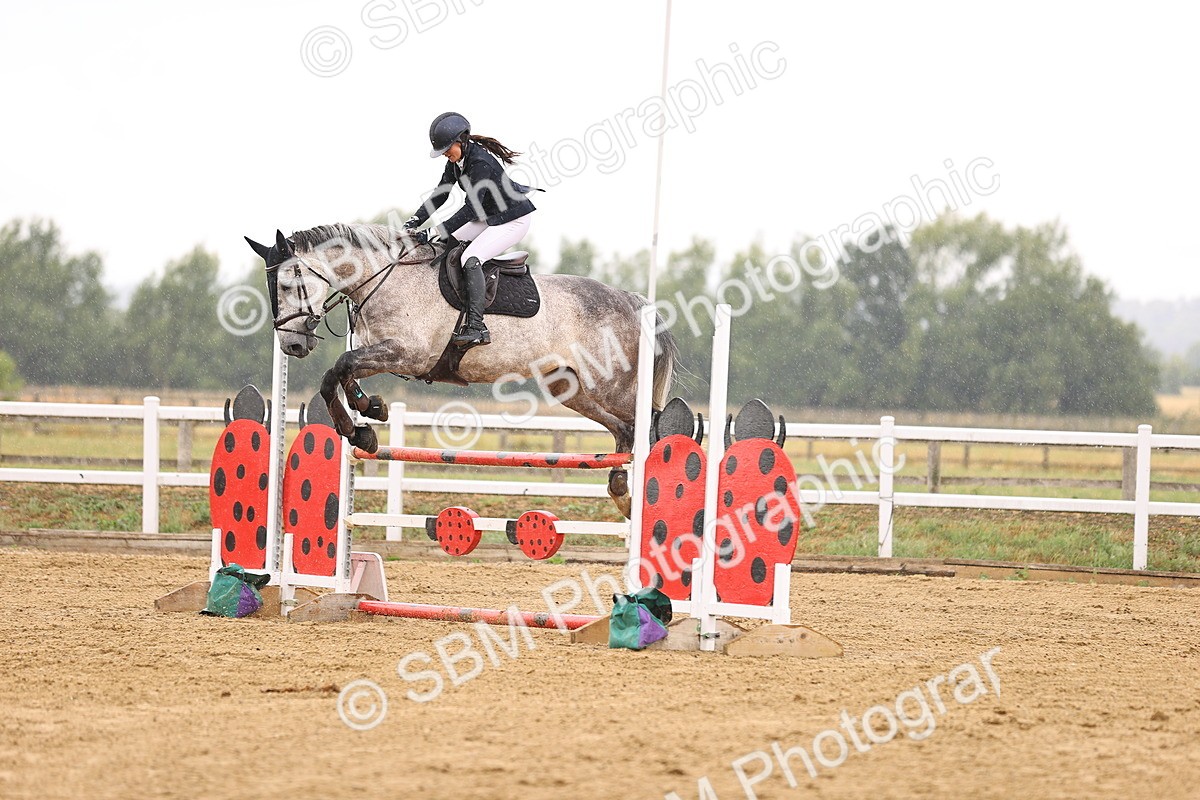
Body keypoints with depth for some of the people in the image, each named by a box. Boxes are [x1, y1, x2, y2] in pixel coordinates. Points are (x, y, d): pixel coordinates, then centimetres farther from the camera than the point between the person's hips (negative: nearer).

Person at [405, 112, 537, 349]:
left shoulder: (480, 162, -28)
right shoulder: (456, 160, 0)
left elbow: (471, 208, -32)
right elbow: (440, 194, 3)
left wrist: (436, 232, -35)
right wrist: (414, 221, -10)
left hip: (513, 220, -10)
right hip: (489, 218, 10)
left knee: (471, 259, -26)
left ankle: (477, 327, -33)